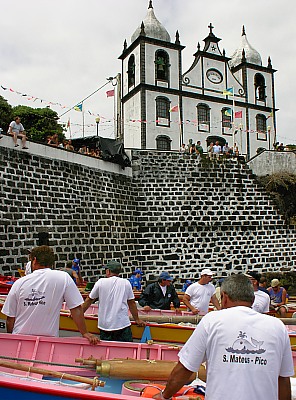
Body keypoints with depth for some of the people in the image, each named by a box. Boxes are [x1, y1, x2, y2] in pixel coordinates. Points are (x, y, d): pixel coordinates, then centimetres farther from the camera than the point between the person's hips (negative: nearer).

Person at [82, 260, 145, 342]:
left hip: (105, 325, 0)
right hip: (123, 324, 0)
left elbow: (89, 300, 7)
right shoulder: (126, 283, 2)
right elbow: (132, 303, 6)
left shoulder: (101, 282, -1)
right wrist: (137, 320, 15)